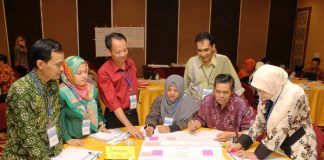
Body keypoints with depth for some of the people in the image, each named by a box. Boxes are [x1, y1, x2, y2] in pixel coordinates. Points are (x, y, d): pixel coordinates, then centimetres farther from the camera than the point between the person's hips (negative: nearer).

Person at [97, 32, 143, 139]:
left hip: (133, 113, 6)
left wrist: (133, 108, 13)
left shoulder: (131, 63, -1)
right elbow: (112, 102, -25)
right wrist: (129, 126, -32)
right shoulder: (104, 72, -21)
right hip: (116, 116, -6)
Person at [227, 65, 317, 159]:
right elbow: (260, 121, -2)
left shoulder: (294, 94, -26)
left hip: (299, 147, -5)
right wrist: (241, 143, -12)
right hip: (278, 145, 5)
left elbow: (281, 129, -28)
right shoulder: (268, 94, -8)